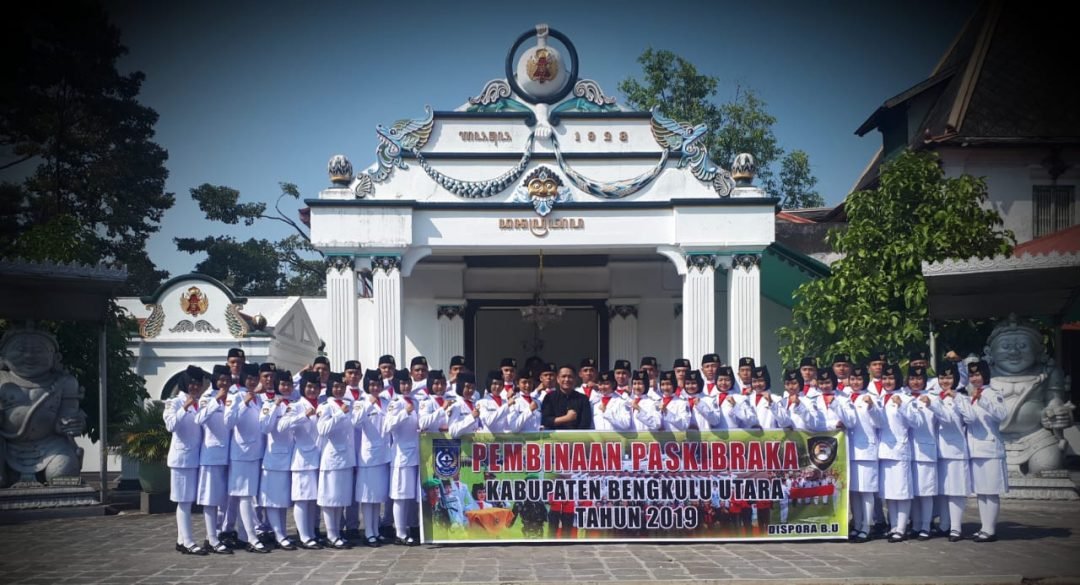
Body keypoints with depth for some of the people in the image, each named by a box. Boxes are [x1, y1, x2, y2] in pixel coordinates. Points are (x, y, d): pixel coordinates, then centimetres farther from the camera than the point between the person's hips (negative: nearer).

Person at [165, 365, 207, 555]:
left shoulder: (201, 403, 10)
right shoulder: (175, 402, -5)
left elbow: (204, 426, 11)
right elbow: (171, 426, -18)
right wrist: (185, 408, -26)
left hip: (196, 457, 6)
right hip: (182, 457, -6)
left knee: (188, 501, 9)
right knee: (184, 501, -4)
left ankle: (181, 541, 15)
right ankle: (188, 543, -4)